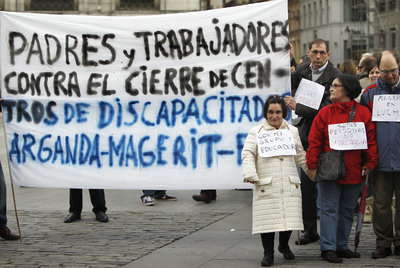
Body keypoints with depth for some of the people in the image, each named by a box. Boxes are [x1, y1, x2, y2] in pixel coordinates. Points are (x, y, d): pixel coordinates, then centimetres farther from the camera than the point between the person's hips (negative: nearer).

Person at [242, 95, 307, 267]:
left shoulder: (292, 131, 17)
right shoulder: (256, 132, 8)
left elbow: (300, 156, 22)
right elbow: (248, 154, 0)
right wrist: (250, 174, -14)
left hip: (290, 184, 2)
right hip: (266, 185, -2)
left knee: (289, 216, -1)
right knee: (267, 218, -7)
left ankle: (284, 245, 25)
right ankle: (268, 252, 6)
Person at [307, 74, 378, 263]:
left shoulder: (363, 113, 2)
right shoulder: (325, 113, -1)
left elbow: (371, 140, 4)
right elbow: (314, 141, -1)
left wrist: (370, 163, -2)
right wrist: (312, 165, -5)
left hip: (354, 173, 2)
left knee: (347, 211, 11)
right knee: (329, 210, -2)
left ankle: (341, 246, 22)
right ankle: (328, 248, 2)